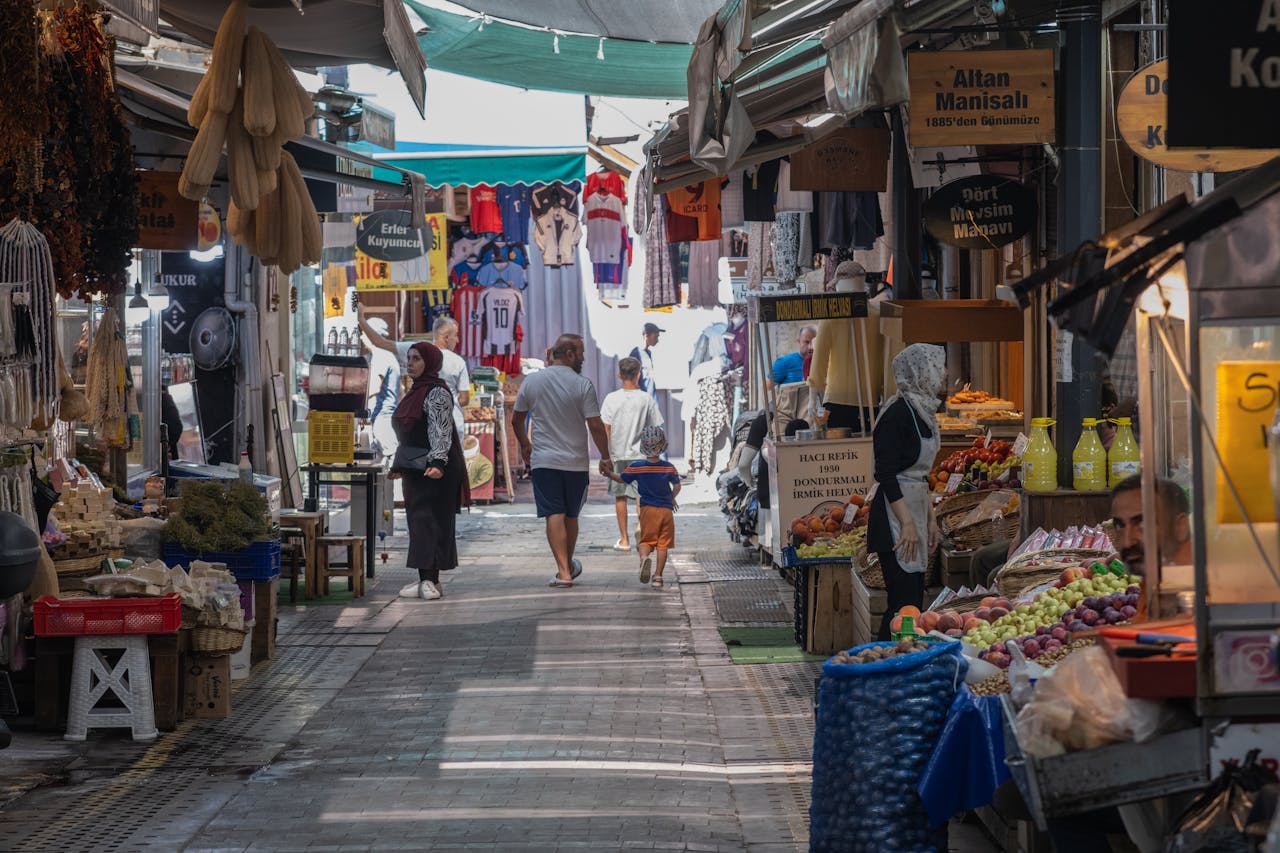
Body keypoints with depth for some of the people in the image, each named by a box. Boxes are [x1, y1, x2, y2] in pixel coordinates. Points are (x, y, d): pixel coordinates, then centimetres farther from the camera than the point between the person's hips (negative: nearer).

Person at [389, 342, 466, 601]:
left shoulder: (437, 392, -11)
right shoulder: (415, 391, 19)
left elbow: (440, 431, -22)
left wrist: (437, 462, -33)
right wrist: (399, 465, 28)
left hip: (436, 471, -10)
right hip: (416, 470, 10)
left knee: (427, 520, -13)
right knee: (417, 519, 7)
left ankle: (429, 580, -17)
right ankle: (427, 579, 9)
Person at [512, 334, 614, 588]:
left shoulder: (531, 382, 2)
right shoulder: (582, 385, -8)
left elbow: (516, 419, 12)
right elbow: (595, 425, -10)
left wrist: (524, 445, 29)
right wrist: (605, 457, 0)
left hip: (544, 461, 1)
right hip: (576, 461, -1)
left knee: (554, 515, -5)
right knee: (571, 515, 15)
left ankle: (564, 571, -16)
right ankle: (569, 566, 31)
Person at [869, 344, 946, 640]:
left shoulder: (921, 411, 14)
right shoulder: (899, 413, -16)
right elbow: (886, 474, -19)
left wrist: (931, 518, 20)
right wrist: (907, 523, -21)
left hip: (915, 509, 10)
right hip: (895, 515, -10)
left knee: (913, 600, 9)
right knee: (904, 601, -12)